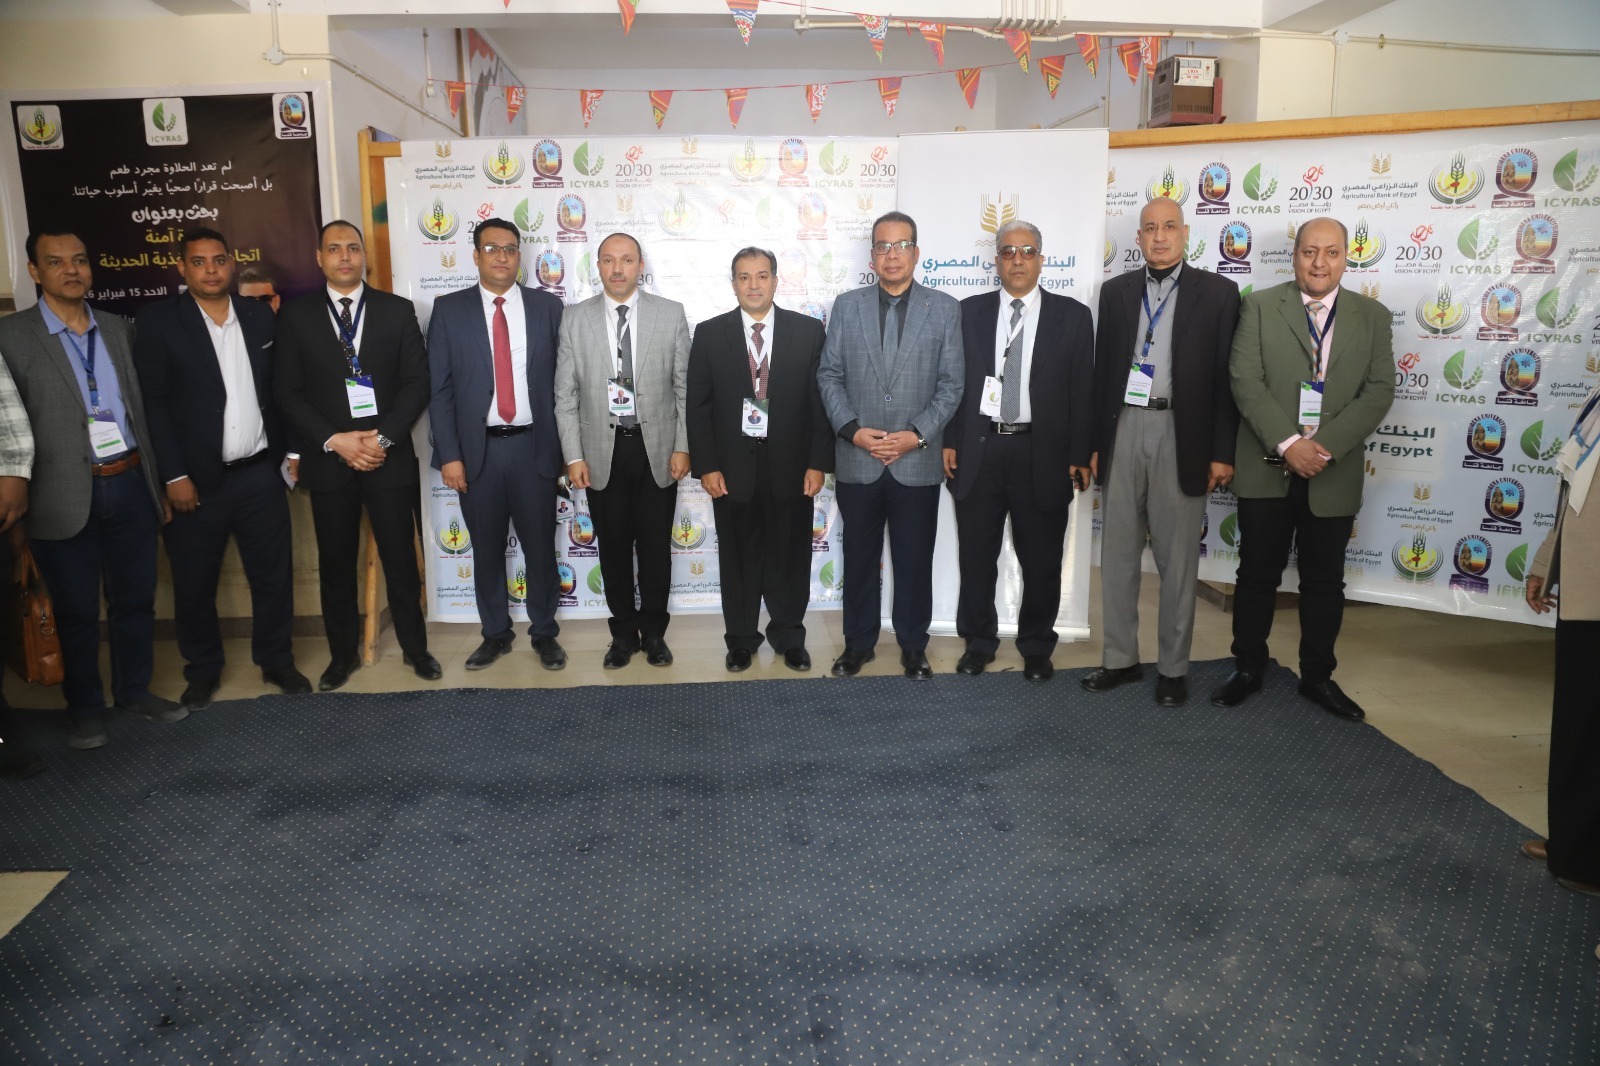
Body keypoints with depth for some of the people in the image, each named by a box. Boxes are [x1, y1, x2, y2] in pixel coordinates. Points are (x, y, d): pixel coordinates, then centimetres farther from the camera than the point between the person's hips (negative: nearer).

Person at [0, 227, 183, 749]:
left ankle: (134, 691, 30)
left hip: (131, 486, 4)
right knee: (76, 611, 9)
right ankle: (84, 707, 25)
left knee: (135, 599, 13)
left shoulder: (118, 329, 10)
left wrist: (156, 478, 11)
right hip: (66, 498, -4)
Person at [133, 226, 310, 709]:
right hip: (196, 479, -2)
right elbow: (153, 402, -8)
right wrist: (174, 476, -12)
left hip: (260, 473, 3)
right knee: (195, 583, 9)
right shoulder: (157, 319, -5)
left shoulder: (260, 316, 7)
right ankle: (203, 669, 28)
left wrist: (291, 452, 6)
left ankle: (276, 660, 26)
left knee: (274, 574, 8)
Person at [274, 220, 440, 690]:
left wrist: (384, 439, -12)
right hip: (328, 458, 1)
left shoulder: (397, 310, 4)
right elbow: (288, 390, -1)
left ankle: (414, 647, 22)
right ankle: (343, 653, 24)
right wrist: (335, 440, -12)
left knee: (401, 559, 6)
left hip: (389, 456, 0)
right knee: (336, 564, 9)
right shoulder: (297, 314, 4)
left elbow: (417, 382, -1)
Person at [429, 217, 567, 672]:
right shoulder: (449, 309, 2)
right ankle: (495, 633, 27)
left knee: (540, 545, 7)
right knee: (486, 548, 11)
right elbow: (439, 388, 0)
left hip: (533, 446, 0)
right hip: (477, 448, 0)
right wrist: (449, 454, -7)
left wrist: (566, 446, 0)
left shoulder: (547, 306, 3)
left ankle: (544, 632, 24)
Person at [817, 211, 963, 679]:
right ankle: (858, 642, 25)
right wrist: (852, 429, -9)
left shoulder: (944, 308, 3)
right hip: (857, 460, 1)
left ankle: (913, 645, 23)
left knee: (914, 560, 8)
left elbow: (951, 383, -1)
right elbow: (829, 375, 4)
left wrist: (916, 435, -12)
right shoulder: (847, 305, 6)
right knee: (859, 558, 11)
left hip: (918, 461, -1)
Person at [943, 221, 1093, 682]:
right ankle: (978, 642, 26)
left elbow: (1082, 390, 0)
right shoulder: (970, 311, 6)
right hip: (978, 449, 1)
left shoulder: (1072, 315, 3)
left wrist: (1080, 455, -4)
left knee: (1042, 559, 8)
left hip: (1042, 453, -1)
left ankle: (1037, 647, 25)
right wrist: (949, 440, -1)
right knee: (976, 556, 10)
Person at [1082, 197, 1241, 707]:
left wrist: (1223, 451, -6)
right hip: (1123, 429, 3)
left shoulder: (1217, 292, 2)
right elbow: (1102, 369, 9)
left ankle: (1173, 668, 17)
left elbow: (1226, 376, -1)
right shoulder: (1115, 291, 10)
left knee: (1178, 560, 5)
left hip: (1182, 434, -3)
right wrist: (1095, 441, 5)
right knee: (1117, 554, 8)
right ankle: (1120, 658, 21)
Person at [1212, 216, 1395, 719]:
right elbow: (1245, 381, -8)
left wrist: (1326, 447, -15)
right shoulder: (1259, 307, 1)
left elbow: (1379, 390, -1)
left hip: (1334, 472, 2)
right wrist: (1287, 443, -18)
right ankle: (1248, 668, 23)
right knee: (1257, 574, 8)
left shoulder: (1372, 316, 6)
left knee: (1325, 580, 11)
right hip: (1266, 468, -1)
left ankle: (1318, 677, 25)